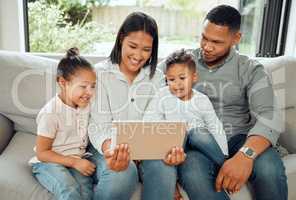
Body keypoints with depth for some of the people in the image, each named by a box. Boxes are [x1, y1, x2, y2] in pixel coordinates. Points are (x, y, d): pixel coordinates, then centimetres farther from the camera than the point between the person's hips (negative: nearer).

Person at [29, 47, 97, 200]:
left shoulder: (85, 106, 3)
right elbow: (42, 153, -12)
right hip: (49, 162, -5)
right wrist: (74, 162, -19)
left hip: (78, 160, 5)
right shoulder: (51, 113, -16)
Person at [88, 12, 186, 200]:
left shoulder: (157, 77, 5)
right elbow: (99, 125, -12)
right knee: (123, 174, -34)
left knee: (165, 168, -30)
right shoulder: (101, 74, -6)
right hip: (111, 146, -2)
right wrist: (109, 149, -36)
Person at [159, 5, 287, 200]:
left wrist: (246, 155, -30)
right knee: (194, 177, -35)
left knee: (270, 170, -30)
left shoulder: (251, 69, 5)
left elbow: (269, 117, -9)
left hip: (240, 139, 1)